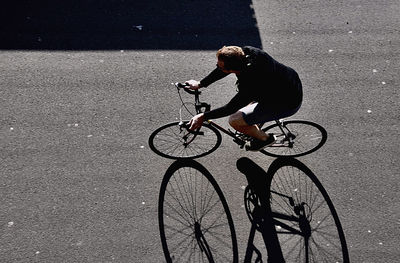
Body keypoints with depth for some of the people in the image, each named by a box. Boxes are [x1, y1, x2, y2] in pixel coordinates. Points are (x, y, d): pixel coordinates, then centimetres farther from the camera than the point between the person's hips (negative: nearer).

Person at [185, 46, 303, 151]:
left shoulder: (250, 85, -36)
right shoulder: (246, 51, -16)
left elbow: (231, 108, -21)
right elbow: (221, 70, 0)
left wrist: (203, 117, -15)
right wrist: (200, 84, 2)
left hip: (288, 103, -8)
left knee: (234, 121, -11)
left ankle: (265, 138, 14)